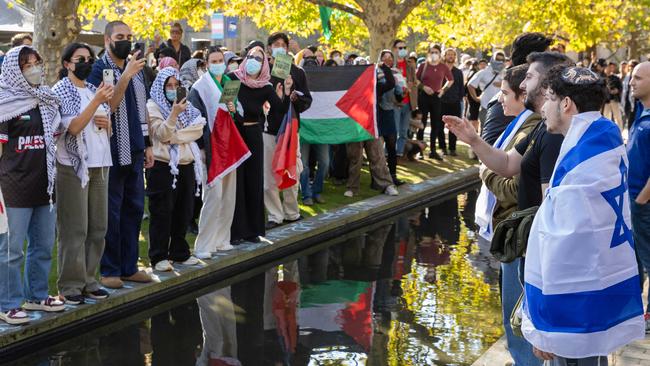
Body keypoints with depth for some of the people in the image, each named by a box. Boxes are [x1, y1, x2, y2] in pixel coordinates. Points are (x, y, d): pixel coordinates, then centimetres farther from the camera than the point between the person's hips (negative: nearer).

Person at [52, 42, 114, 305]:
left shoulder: (94, 89, 15)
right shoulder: (60, 92, -4)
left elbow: (108, 130, 23)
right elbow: (73, 127, -16)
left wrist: (107, 123, 0)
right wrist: (96, 101, -24)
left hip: (99, 165, 7)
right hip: (73, 166, -6)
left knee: (98, 227, 7)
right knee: (74, 229, -5)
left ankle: (88, 280, 16)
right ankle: (70, 285, 2)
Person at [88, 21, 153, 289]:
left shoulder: (136, 69, 13)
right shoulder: (99, 69, -7)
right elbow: (107, 107, -19)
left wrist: (147, 144, 16)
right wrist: (126, 76, -26)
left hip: (134, 152, 7)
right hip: (112, 153, -7)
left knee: (134, 209, 10)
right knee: (111, 213, -1)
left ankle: (129, 267, 19)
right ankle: (109, 270, 7)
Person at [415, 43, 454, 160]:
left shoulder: (443, 67, 4)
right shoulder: (423, 66, 1)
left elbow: (451, 80, 17)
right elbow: (416, 80, 7)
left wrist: (444, 89, 4)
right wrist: (423, 87, -9)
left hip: (436, 97, 2)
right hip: (424, 96, -2)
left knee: (436, 124, 4)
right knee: (422, 123, -2)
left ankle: (433, 150, 12)